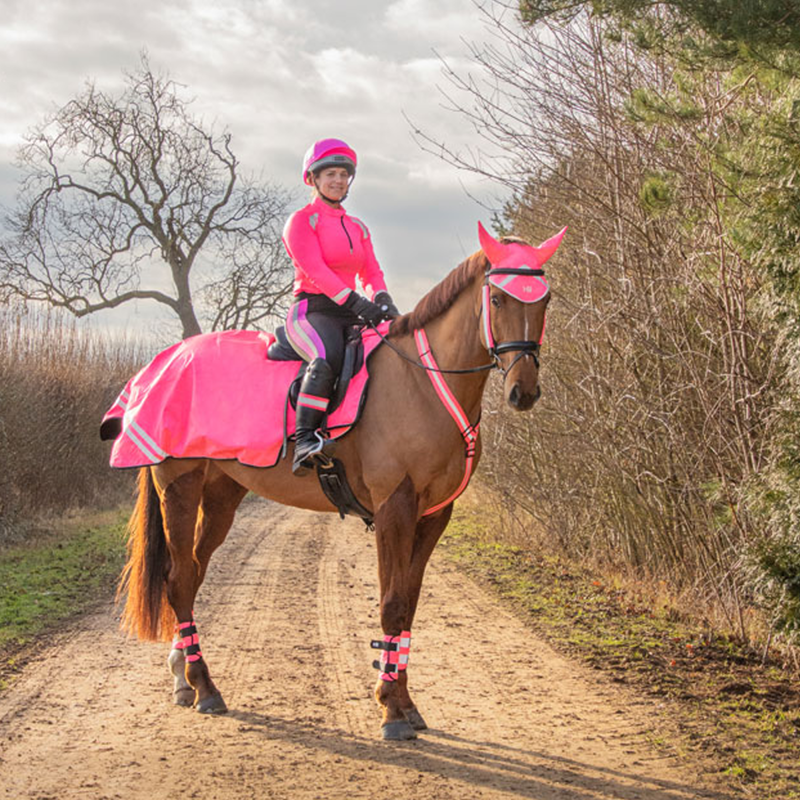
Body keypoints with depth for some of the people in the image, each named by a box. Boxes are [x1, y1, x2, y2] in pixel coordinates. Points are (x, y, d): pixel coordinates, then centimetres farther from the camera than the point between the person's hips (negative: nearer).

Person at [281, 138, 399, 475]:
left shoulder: (358, 228, 22)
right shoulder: (301, 220, 2)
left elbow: (371, 271, 14)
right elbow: (313, 268, -13)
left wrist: (381, 299, -11)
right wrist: (354, 301, -26)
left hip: (350, 314, 7)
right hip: (311, 310, -7)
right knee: (328, 358, -37)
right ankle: (304, 440, -39)